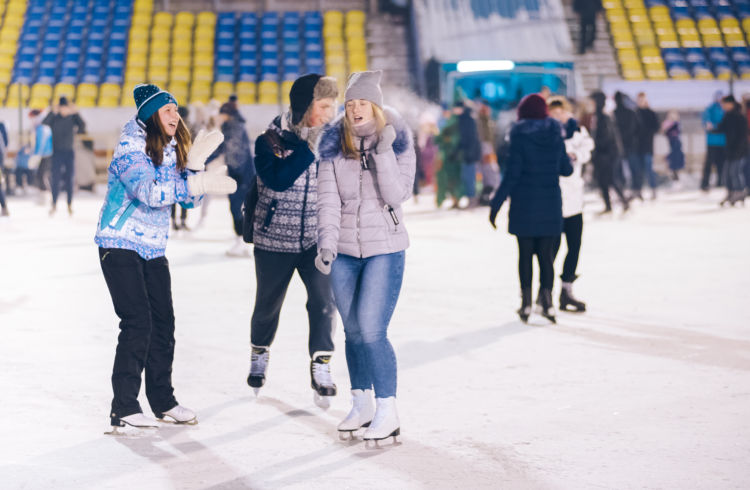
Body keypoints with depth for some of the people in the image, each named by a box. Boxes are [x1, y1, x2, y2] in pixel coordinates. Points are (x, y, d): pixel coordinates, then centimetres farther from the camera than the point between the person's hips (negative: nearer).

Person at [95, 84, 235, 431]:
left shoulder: (171, 150, 10)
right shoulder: (131, 148, -14)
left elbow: (188, 197, 7)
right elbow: (147, 191, -28)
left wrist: (194, 163, -8)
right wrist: (200, 183, -32)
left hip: (153, 249, 8)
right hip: (120, 246, -8)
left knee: (163, 322, 9)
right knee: (137, 323, -13)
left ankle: (162, 400, 21)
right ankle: (123, 408, -7)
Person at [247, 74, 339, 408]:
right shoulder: (271, 138, -10)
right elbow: (278, 179, -25)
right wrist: (309, 147, -26)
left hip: (316, 239, 2)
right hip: (275, 239, -1)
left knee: (323, 299, -19)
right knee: (268, 304, 15)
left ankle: (321, 368, -15)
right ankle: (259, 357, 41)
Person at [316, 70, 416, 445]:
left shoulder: (397, 140, -5)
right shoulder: (334, 142, 0)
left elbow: (398, 195, -15)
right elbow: (328, 198, -2)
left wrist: (384, 154, -24)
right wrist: (326, 243, -12)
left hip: (386, 250, -3)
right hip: (344, 251, 3)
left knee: (372, 330, -12)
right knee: (353, 331, 10)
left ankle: (388, 412, -3)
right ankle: (361, 403, 25)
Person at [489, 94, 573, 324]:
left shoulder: (520, 136, -9)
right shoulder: (555, 135, 1)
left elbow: (512, 173, -12)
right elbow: (567, 169, 9)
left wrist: (496, 204, -6)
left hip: (524, 204, -3)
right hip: (551, 204, 3)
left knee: (525, 253, 6)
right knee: (546, 253, 8)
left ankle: (526, 302, 8)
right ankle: (547, 300, 2)